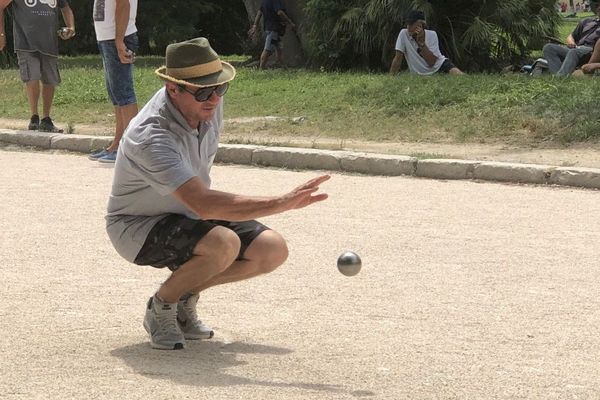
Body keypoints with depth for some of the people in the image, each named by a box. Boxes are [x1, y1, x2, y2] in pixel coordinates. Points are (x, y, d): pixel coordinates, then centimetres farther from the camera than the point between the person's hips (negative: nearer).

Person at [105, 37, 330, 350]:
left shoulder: (209, 103, -11)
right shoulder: (151, 138, -36)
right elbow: (203, 204, -48)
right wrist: (284, 203, -54)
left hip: (187, 215, 8)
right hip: (137, 227, -8)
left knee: (273, 250, -7)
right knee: (223, 244, -34)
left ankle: (185, 296, 9)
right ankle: (160, 308, -8)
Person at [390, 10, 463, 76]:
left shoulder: (432, 35, -13)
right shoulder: (404, 34, -12)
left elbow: (431, 63, -21)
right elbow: (398, 59, -11)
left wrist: (421, 42, -26)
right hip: (421, 75, 1)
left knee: (459, 76, -27)